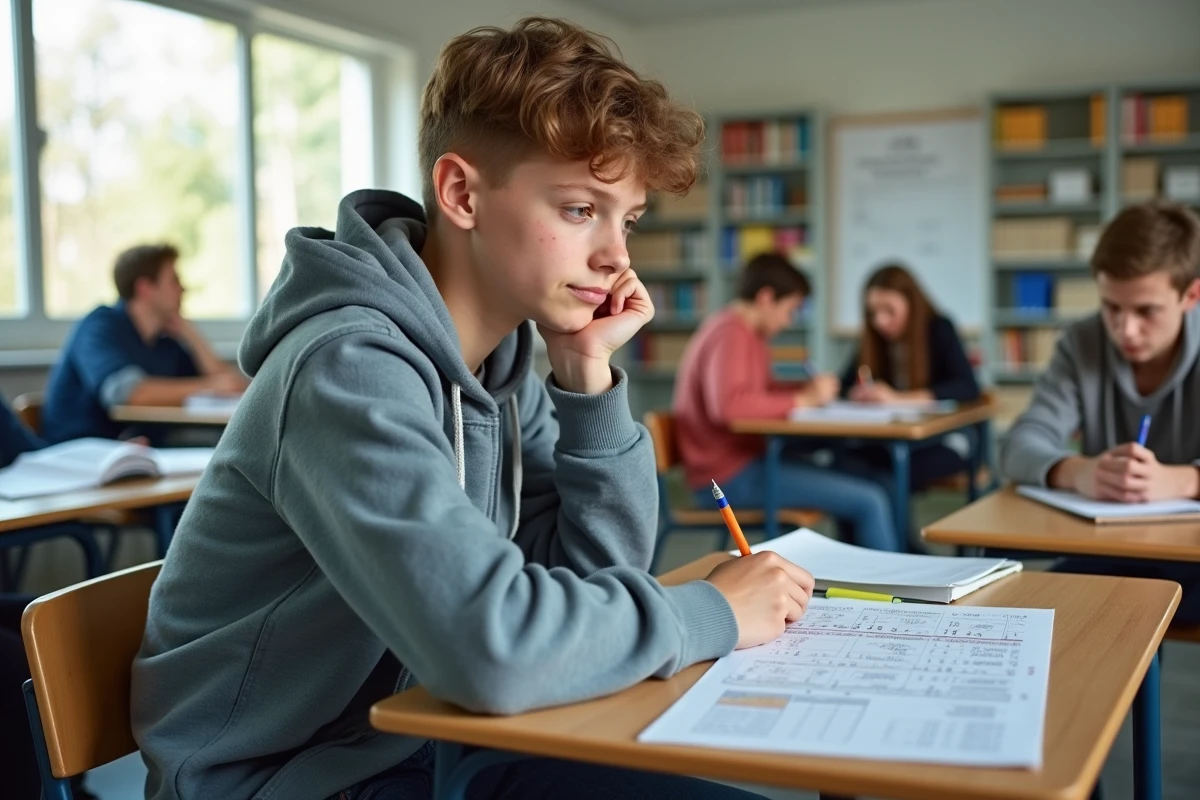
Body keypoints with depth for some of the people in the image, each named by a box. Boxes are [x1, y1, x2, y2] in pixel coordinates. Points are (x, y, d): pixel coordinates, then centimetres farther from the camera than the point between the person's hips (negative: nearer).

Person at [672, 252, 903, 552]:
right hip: (731, 475, -11)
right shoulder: (732, 335, -19)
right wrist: (803, 399, -22)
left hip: (744, 459, 11)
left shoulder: (735, 329, 13)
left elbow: (758, 390, 22)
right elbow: (728, 404, -34)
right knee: (870, 501, -12)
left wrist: (809, 390, 4)